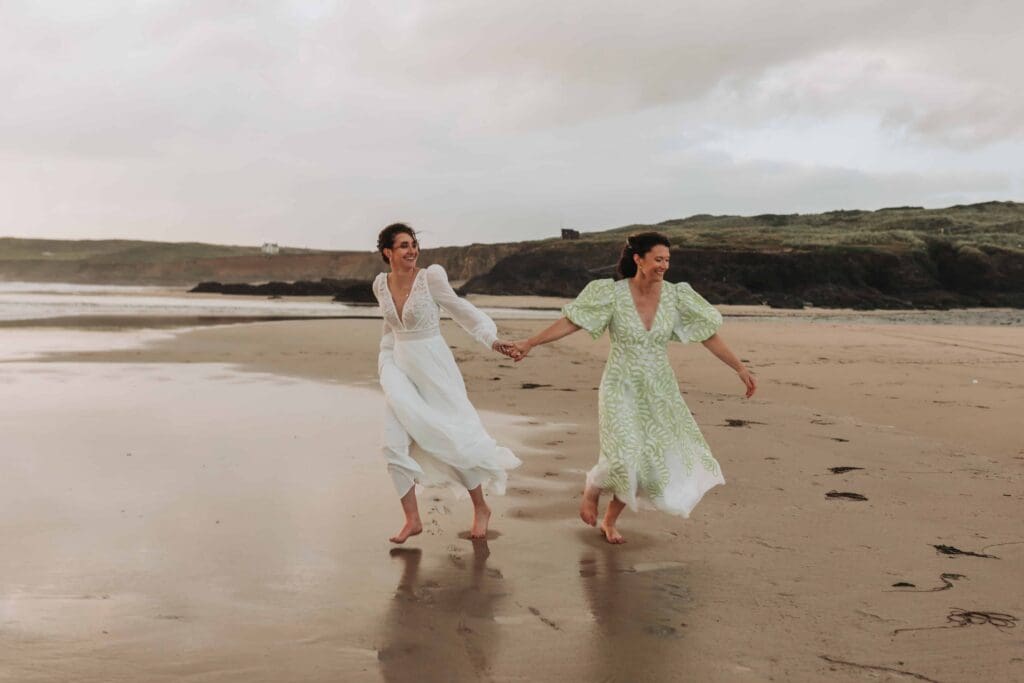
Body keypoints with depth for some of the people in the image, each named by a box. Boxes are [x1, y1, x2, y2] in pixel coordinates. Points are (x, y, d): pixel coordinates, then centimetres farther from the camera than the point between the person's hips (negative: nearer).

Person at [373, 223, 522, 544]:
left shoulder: (430, 277, -14)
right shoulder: (380, 285, 1)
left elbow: (461, 310, -5)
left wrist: (493, 341, -11)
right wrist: (384, 362, 20)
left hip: (434, 368, -4)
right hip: (400, 370, 5)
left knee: (453, 439, 2)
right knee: (395, 444, -3)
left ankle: (481, 509, 23)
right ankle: (412, 519, 10)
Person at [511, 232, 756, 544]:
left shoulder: (676, 296, -4)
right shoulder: (613, 293, -11)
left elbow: (708, 335, 0)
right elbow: (571, 322, -10)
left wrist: (740, 369, -1)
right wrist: (529, 343, -14)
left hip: (660, 392, 4)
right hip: (621, 389, -4)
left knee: (661, 459, 5)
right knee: (625, 457, -20)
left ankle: (610, 521, 26)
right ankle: (592, 488, 17)